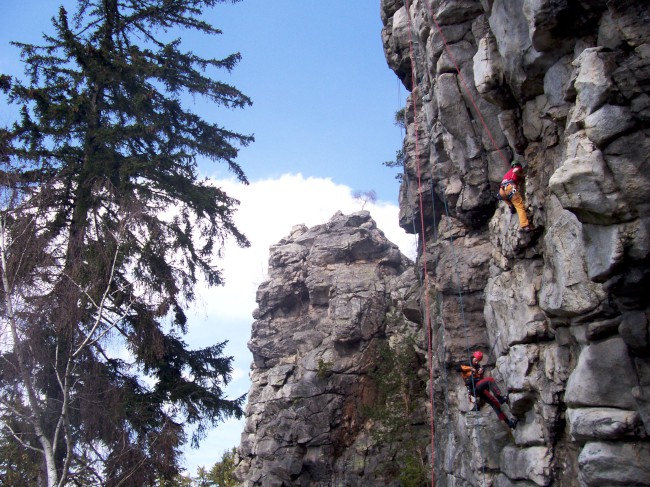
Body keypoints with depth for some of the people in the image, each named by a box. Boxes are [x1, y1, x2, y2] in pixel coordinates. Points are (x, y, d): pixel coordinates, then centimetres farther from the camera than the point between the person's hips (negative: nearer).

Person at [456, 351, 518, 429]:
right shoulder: (467, 365, 5)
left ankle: (508, 422, 2)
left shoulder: (478, 367, 26)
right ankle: (500, 397, -36)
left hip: (479, 390, 7)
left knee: (495, 403, 0)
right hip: (473, 388, -7)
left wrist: (480, 374, -2)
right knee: (490, 379, -27)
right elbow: (458, 368, -15)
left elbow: (481, 379, 19)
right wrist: (470, 368, -15)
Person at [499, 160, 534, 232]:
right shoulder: (518, 168, 22)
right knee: (520, 206, -12)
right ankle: (524, 226, -26)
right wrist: (522, 177, 11)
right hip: (510, 188, -6)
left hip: (501, 191, 6)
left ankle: (511, 206, 18)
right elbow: (515, 170, -4)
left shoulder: (507, 173, 40)